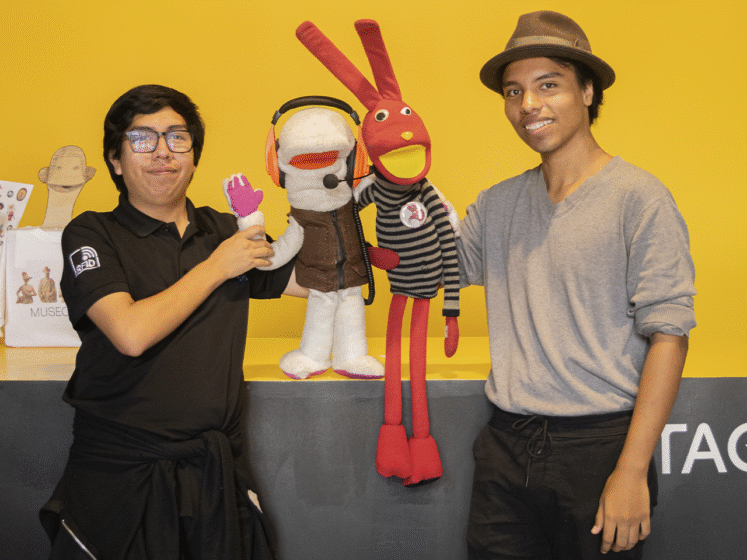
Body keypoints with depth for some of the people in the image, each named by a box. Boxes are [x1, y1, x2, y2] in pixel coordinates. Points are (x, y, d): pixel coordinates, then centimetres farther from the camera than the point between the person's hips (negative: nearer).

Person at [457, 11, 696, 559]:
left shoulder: (639, 198, -8)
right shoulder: (496, 205, 9)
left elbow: (668, 335, -12)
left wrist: (632, 470, -17)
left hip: (599, 445, -4)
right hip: (507, 446, 5)